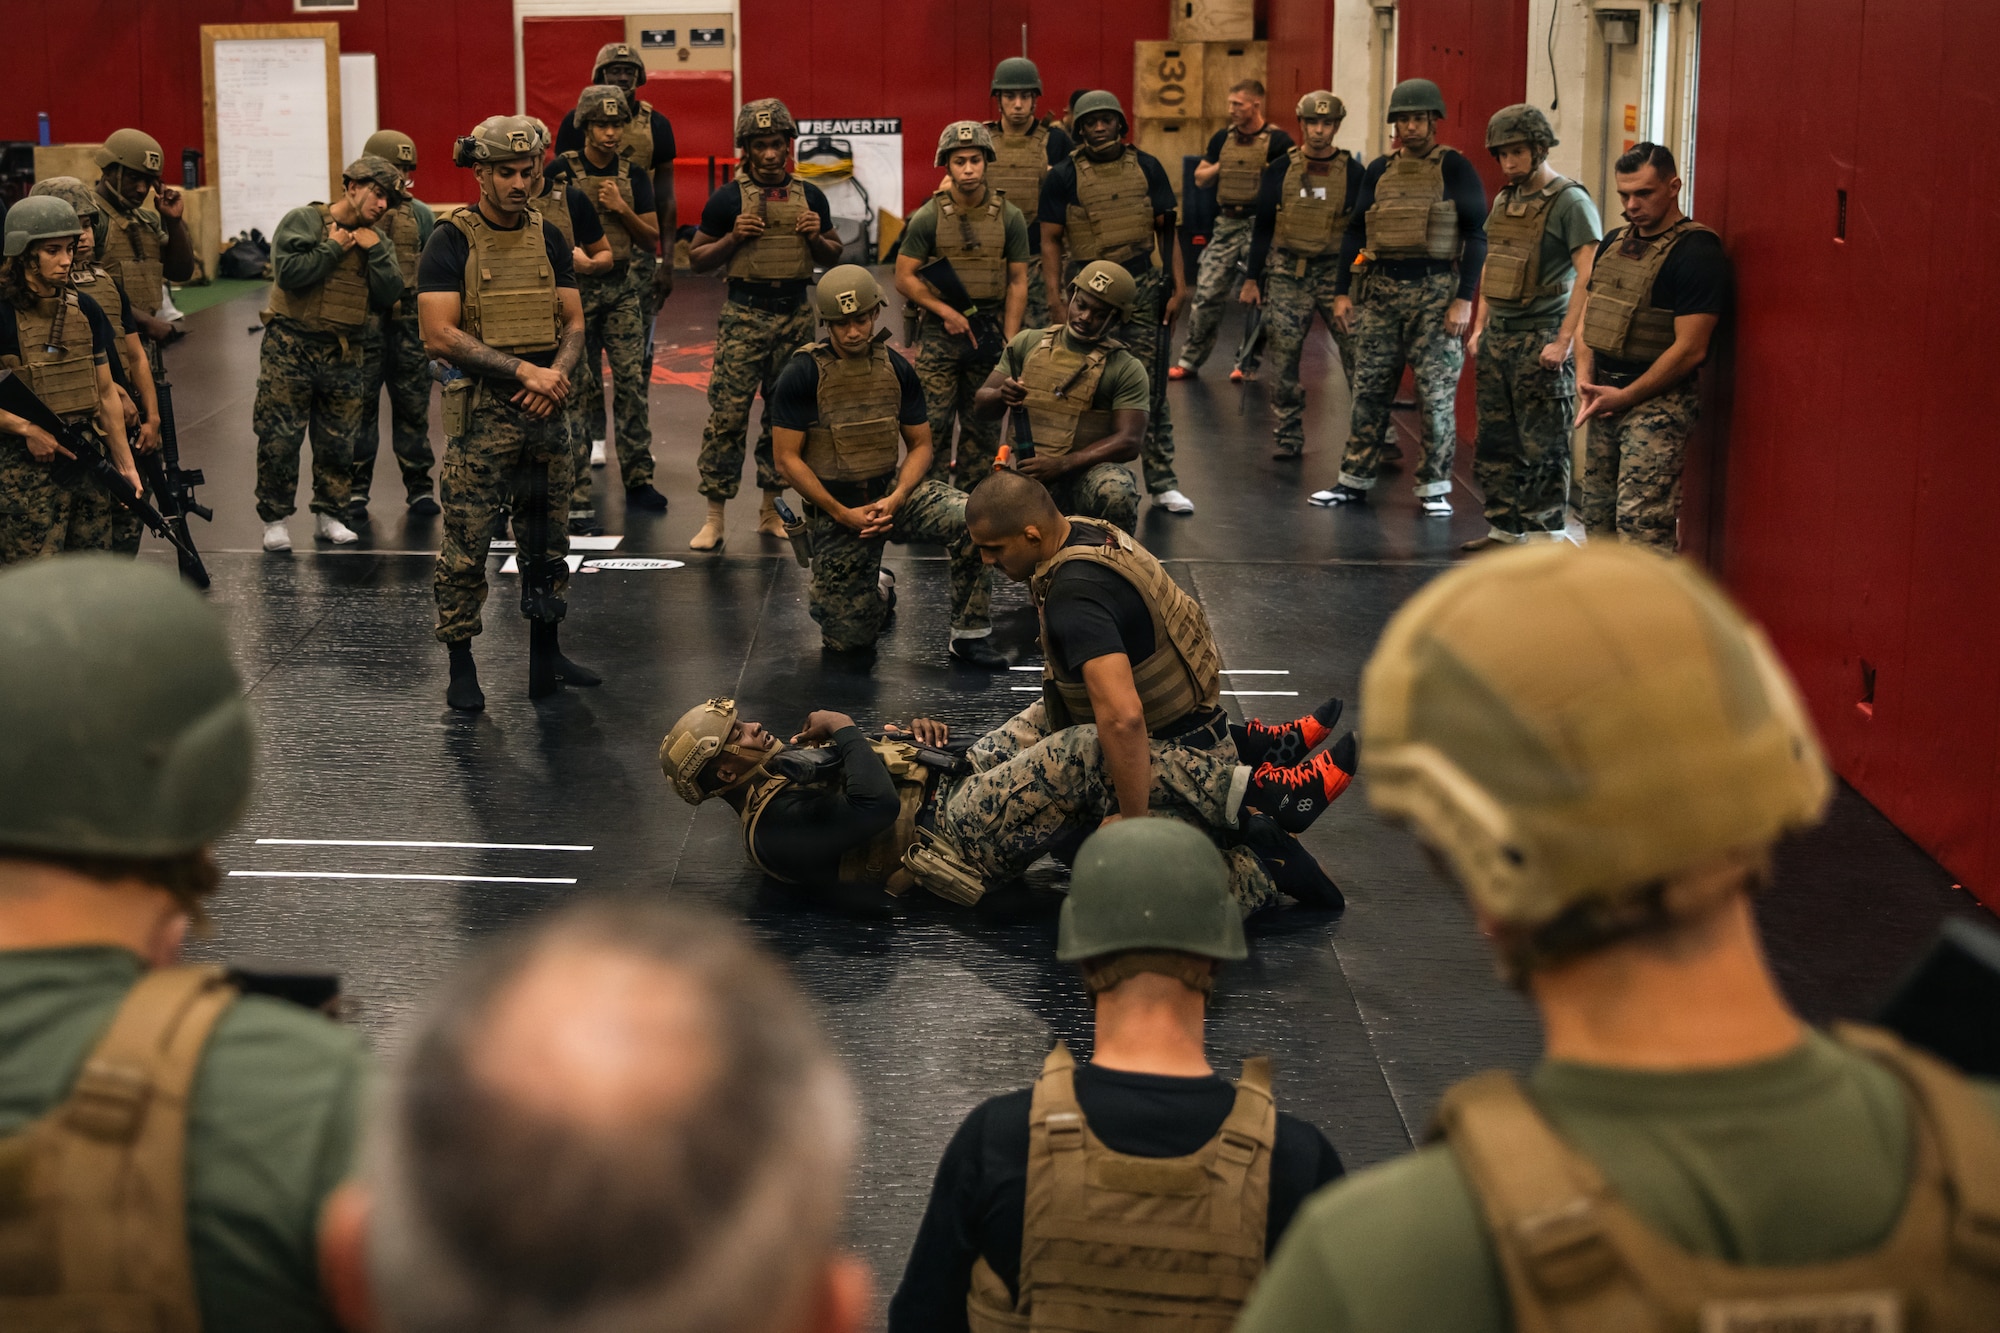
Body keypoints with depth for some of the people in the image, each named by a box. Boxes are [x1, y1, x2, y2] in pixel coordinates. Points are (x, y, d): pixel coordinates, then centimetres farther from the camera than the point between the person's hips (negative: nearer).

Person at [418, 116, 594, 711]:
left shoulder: (548, 238, 10)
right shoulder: (452, 242, -7)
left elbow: (574, 324, 11)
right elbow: (441, 336, -14)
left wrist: (556, 374, -10)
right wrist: (523, 369, -18)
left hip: (546, 413, 5)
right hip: (481, 413, -5)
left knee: (548, 539, 12)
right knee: (467, 545, -3)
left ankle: (545, 659, 24)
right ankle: (460, 668, 6)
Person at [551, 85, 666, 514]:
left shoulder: (633, 175, 8)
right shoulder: (563, 170, -3)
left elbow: (651, 239, 7)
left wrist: (622, 209, -8)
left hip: (622, 289, 3)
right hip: (576, 287, -3)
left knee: (632, 381, -2)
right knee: (578, 385, 2)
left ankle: (638, 479, 1)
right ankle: (576, 478, 10)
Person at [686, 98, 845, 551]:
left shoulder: (810, 196, 8)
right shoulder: (728, 199, 0)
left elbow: (834, 256, 18)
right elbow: (696, 256, 4)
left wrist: (816, 237, -4)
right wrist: (734, 237, -12)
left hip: (796, 313, 3)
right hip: (744, 313, -3)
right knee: (727, 413, -8)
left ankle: (770, 509, 19)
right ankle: (715, 517, -3)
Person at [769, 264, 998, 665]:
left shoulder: (896, 370, 1)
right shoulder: (802, 376, -11)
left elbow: (920, 445, 5)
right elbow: (787, 460, -11)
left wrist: (897, 499, -15)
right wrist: (843, 515, -16)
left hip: (893, 491, 3)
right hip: (835, 509, -3)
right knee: (850, 641, -2)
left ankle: (969, 636, -11)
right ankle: (876, 587, 35)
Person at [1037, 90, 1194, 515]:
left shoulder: (1146, 167, 7)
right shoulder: (1064, 176, 0)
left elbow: (1167, 230, 10)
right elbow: (1050, 241, 1)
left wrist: (1177, 288, 4)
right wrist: (1056, 301, -7)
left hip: (1143, 289, 1)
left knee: (1150, 390, 2)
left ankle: (1162, 482, 8)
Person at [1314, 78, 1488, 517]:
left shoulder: (1454, 168, -2)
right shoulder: (1379, 170, 11)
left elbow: (1475, 235, -4)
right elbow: (1354, 232, 15)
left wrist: (1464, 299, -12)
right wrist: (1342, 291, 8)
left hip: (1435, 290, -4)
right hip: (1381, 289, 4)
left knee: (1436, 393, -2)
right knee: (1369, 388, 7)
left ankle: (1435, 488, 6)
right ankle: (1355, 480, 15)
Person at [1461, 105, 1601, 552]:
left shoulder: (1570, 202, -10)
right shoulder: (1505, 200, 15)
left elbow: (1589, 276, -16)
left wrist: (1564, 339, -20)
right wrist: (1481, 326, 17)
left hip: (1539, 341, -8)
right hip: (1497, 337, 8)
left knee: (1542, 446, -5)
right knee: (1495, 440, 11)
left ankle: (1545, 536, 0)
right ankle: (1504, 528, 20)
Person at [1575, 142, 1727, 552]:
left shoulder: (1696, 252, -13)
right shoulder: (1614, 243, 14)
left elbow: (1689, 350, -17)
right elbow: (1589, 318, 19)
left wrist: (1624, 396, -12)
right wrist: (1585, 377, 1)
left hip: (1659, 400, -8)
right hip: (1605, 400, 9)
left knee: (1642, 526, -15)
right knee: (1598, 517, 11)